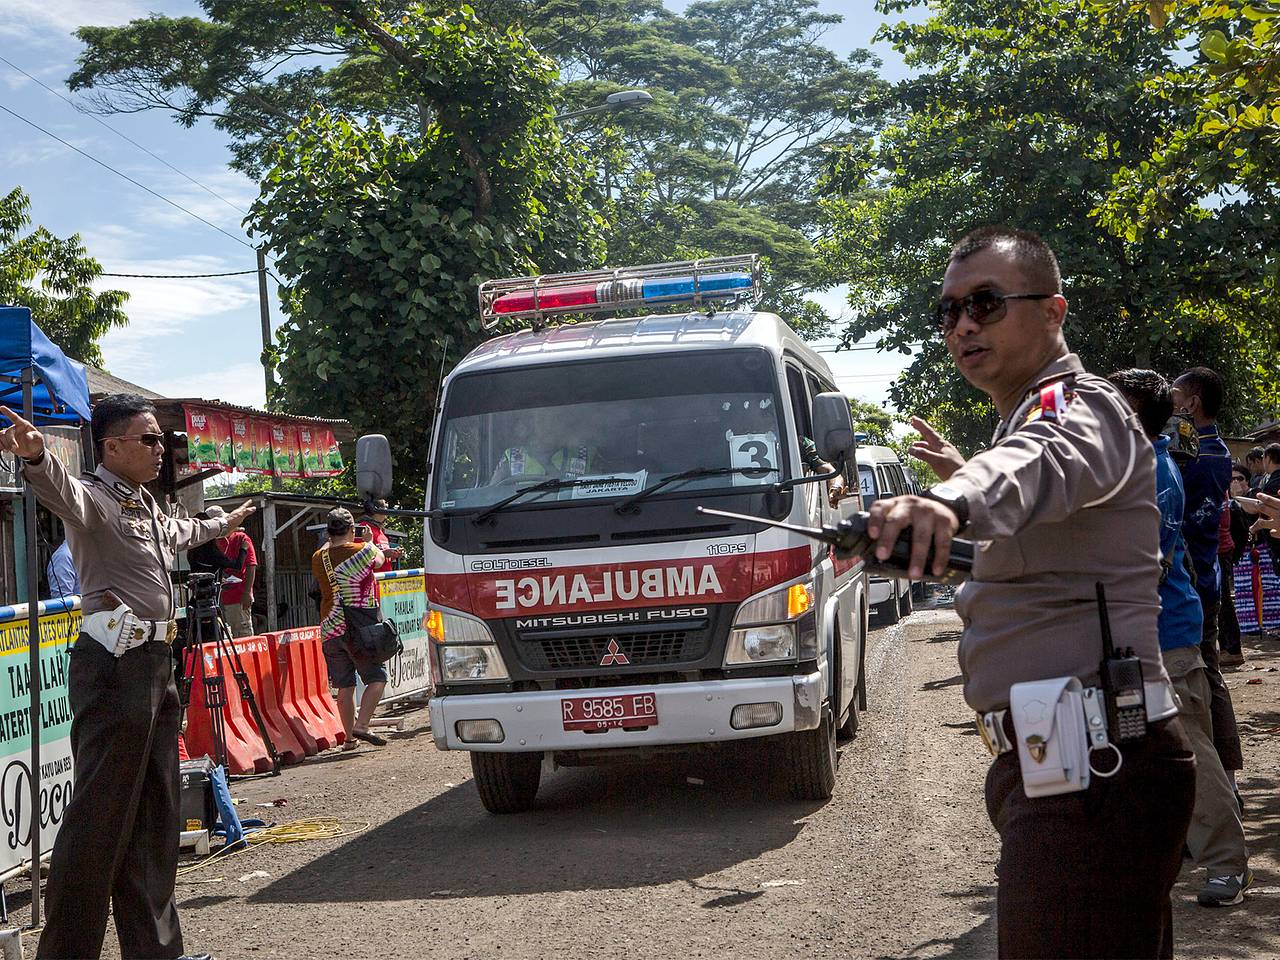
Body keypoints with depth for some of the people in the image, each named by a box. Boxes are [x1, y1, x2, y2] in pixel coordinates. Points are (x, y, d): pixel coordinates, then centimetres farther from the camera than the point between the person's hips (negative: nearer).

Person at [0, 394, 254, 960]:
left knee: (156, 815, 14)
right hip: (115, 666, -10)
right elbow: (62, 491, -34)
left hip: (155, 667, 10)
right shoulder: (95, 498, -9)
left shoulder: (147, 507, 21)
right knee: (101, 814, -11)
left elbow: (180, 532, 45)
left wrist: (225, 523, 65)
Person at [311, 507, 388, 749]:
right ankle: (361, 726, -12)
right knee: (377, 678, 3)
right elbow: (379, 561, 15)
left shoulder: (318, 558, 4)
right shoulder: (363, 550, -7)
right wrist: (369, 540, 32)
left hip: (330, 629, 5)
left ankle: (349, 736, 12)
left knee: (345, 686, 10)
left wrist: (330, 542, 30)